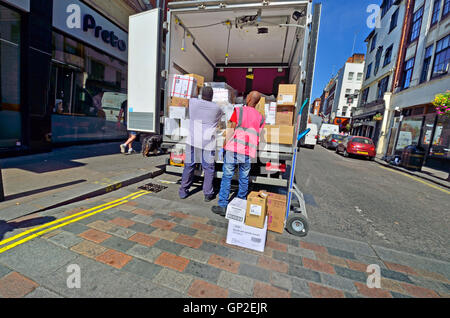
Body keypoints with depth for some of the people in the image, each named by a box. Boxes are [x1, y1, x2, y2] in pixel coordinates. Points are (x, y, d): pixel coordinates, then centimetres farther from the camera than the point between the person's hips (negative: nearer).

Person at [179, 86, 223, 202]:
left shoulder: (193, 102, 4)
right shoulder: (216, 108, 1)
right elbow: (222, 114, 22)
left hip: (192, 141, 2)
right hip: (208, 143, -2)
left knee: (189, 166, 12)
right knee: (209, 169, 8)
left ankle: (183, 191, 21)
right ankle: (208, 194, 13)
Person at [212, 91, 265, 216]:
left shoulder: (239, 110, 2)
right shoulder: (260, 118, 11)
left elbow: (231, 130, -3)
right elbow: (258, 138, 8)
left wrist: (226, 145, 4)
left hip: (233, 149, -3)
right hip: (248, 153, 3)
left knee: (227, 177, 4)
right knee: (244, 180, 12)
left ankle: (222, 206, 7)